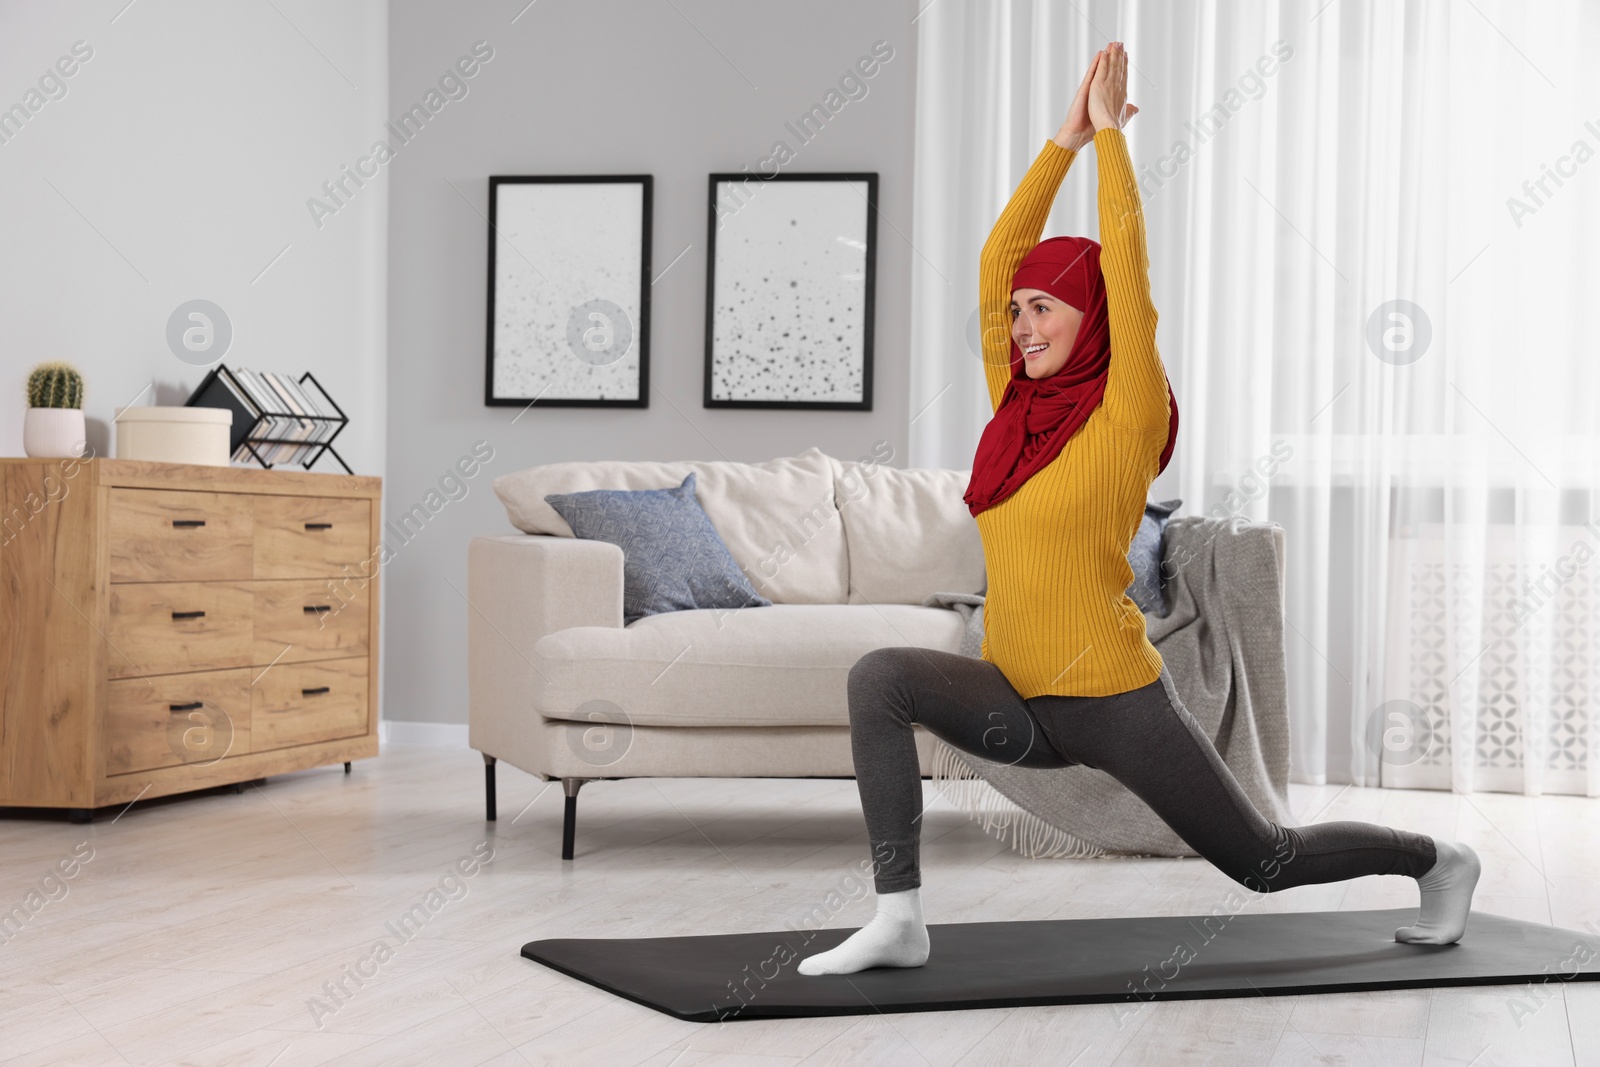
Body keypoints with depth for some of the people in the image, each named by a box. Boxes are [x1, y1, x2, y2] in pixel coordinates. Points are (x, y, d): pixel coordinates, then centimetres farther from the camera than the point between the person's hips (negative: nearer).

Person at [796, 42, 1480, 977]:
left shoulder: (1128, 416, -11)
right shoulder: (1016, 408, 5)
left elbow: (1126, 269, -16)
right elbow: (997, 259, 3)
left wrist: (1111, 134, -8)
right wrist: (1066, 139, 2)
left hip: (1119, 704, -5)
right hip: (1023, 706, 5)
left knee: (1265, 862, 9)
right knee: (880, 677, -20)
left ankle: (1438, 861, 37)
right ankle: (899, 919, -18)